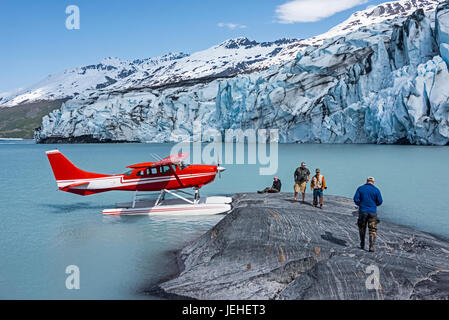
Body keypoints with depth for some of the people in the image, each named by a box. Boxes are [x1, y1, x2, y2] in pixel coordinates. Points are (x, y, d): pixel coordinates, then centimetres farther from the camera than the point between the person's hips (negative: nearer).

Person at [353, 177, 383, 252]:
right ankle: (371, 247, -9)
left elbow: (356, 199, -5)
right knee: (373, 230, 2)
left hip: (362, 211, 1)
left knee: (362, 228, 18)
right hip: (372, 212, -1)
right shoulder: (376, 190, -2)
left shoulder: (360, 188, 0)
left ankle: (362, 245, 24)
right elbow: (380, 201, -2)